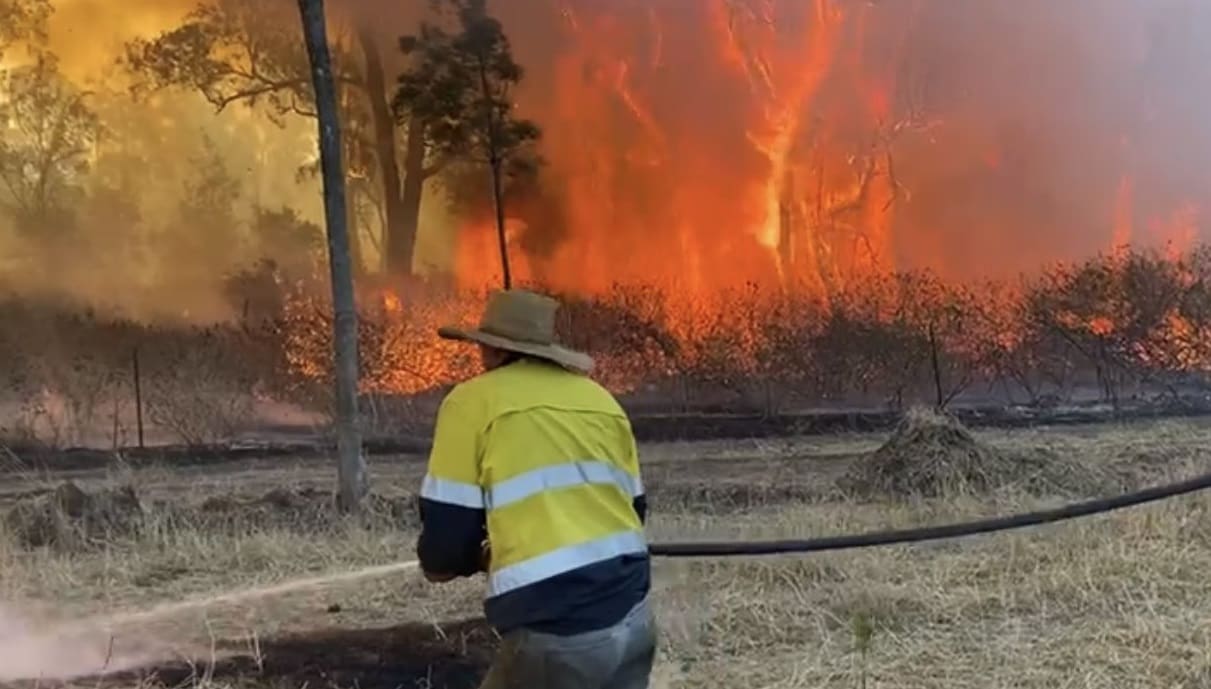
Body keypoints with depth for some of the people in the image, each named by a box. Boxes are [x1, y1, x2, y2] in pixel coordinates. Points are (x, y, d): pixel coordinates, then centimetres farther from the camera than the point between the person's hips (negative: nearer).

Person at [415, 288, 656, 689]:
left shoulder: (473, 401, -1)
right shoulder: (599, 399, 13)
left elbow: (444, 544, -3)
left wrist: (484, 557, 18)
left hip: (554, 633, -5)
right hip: (632, 617, 6)